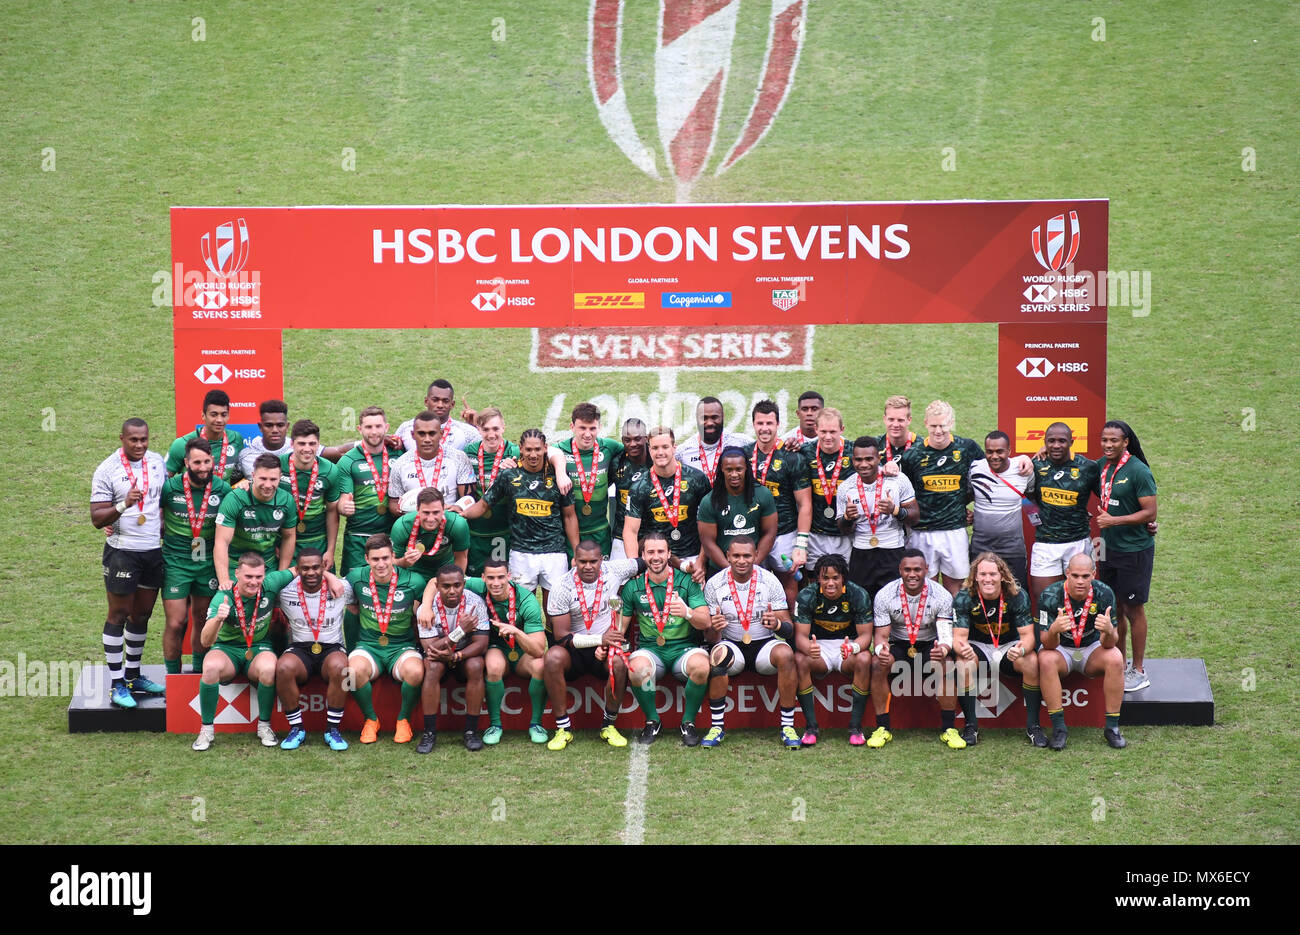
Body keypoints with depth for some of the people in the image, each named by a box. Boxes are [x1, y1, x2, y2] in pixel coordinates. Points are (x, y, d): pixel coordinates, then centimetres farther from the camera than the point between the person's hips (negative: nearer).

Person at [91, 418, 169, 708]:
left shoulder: (158, 463, 6)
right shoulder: (107, 470, -9)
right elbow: (97, 518, -12)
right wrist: (123, 504, -28)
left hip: (153, 550, 5)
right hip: (122, 551, -5)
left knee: (142, 613, 12)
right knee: (119, 614, -1)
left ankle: (133, 675, 23)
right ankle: (116, 684, 4)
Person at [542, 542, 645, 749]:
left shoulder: (614, 571, -1)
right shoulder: (563, 589, -8)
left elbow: (645, 562, 14)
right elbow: (561, 635, -12)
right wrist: (599, 639, -20)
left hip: (606, 647, 1)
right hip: (575, 651, -1)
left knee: (619, 662, -33)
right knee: (552, 658, -33)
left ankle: (608, 725, -11)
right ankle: (563, 728, -20)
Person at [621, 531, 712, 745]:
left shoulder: (687, 581, -1)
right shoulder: (633, 586, 5)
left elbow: (705, 622, -8)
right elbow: (621, 625, 7)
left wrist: (687, 613, -30)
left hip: (684, 647, -1)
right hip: (650, 649, 1)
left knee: (701, 666, -33)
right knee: (637, 669, -33)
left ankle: (688, 722, -7)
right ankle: (652, 720, -4)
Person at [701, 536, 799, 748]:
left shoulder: (770, 581, -4)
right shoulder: (714, 584, -3)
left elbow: (789, 629, -4)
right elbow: (710, 636, -2)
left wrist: (776, 624, -28)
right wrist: (714, 629, -27)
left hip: (765, 643, 0)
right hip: (732, 644, 0)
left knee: (785, 654, -32)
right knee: (718, 655, -33)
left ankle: (787, 725, -21)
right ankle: (717, 726, -20)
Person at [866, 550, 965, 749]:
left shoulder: (942, 596, -14)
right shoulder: (884, 596, -12)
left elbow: (946, 634, -19)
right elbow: (881, 634, -11)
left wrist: (942, 650, -44)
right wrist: (881, 650, -36)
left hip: (930, 645, -1)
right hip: (898, 645, 1)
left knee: (945, 666, -32)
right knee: (878, 665, -30)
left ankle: (949, 729, -19)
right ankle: (882, 729, -19)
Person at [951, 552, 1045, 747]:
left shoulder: (1017, 596, -15)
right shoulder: (964, 598, -15)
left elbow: (1027, 635, -16)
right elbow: (959, 636, -17)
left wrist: (1022, 649, -41)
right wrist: (962, 648, -43)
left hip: (1009, 646, 0)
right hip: (978, 647, 0)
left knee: (1032, 661, -30)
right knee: (963, 664, -32)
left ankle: (1032, 725, -16)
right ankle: (971, 726, -18)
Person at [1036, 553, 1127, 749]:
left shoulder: (1104, 594, -17)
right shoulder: (1050, 596, -21)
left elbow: (1109, 643, -19)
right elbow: (1048, 644, -23)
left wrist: (1109, 631, -44)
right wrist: (1054, 630, -47)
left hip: (1092, 648, 1)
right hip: (1060, 649, -1)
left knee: (1115, 659, -28)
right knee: (1046, 660, -33)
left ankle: (1112, 727, -19)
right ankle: (1058, 727, -26)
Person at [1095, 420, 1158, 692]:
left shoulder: (1138, 472, -16)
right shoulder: (1101, 466, 4)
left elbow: (1150, 512, -16)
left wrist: (1114, 521, -20)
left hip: (1135, 549, -7)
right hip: (1109, 547, 7)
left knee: (1134, 609, 2)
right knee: (1114, 607, 13)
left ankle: (1138, 671, 12)